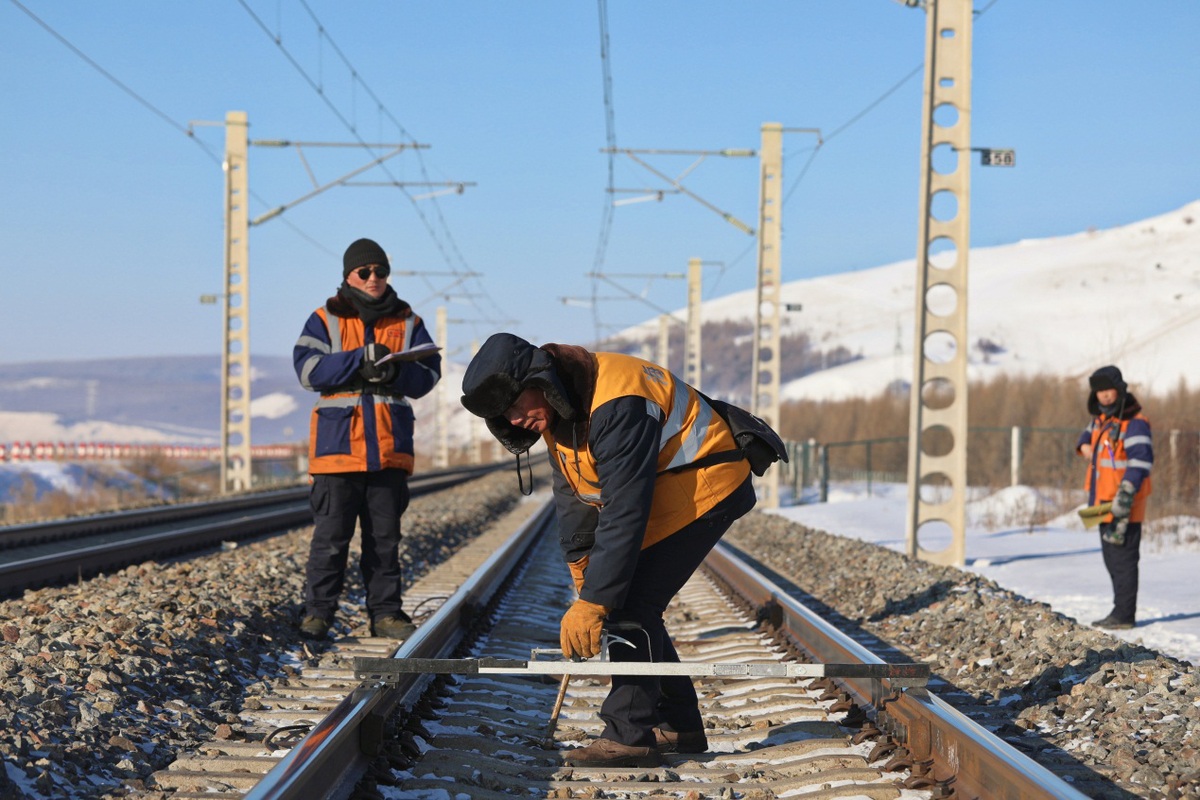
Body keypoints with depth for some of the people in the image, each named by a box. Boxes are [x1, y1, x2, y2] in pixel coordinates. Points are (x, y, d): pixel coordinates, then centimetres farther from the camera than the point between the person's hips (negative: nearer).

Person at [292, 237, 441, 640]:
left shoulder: (408, 322, 12)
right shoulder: (325, 319, 6)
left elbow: (428, 374, 3)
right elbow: (307, 368, -9)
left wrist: (397, 371, -17)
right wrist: (360, 360, -18)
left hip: (390, 447, 3)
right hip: (338, 444, -2)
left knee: (385, 536, 7)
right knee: (331, 535, -3)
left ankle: (385, 612, 13)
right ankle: (317, 611, 5)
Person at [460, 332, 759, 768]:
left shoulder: (615, 406, -31)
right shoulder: (558, 410, 0)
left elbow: (623, 514, -33)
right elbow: (573, 500, 9)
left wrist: (592, 604, -32)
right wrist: (583, 575, 5)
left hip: (704, 485, -10)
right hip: (660, 498, 10)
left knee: (630, 605, -17)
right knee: (628, 605, 8)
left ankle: (630, 736, -14)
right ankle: (677, 725, 18)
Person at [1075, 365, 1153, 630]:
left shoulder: (1134, 423, -14)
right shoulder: (1101, 418, 14)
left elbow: (1141, 460, -24)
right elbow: (1089, 434, 36)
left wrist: (1125, 495, -31)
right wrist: (1084, 445, 11)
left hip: (1124, 505, -10)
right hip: (1104, 504, 10)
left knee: (1123, 559, -8)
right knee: (1112, 559, 15)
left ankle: (1124, 615, -5)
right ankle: (1121, 611, 23)